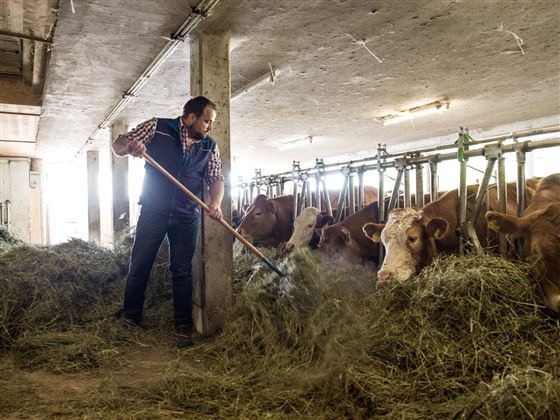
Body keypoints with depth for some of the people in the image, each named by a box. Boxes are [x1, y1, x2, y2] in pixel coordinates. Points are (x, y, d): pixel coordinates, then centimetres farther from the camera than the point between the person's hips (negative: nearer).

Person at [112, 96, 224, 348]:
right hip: (152, 212, -1)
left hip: (186, 218, 2)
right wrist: (129, 145, -30)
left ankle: (183, 327, 13)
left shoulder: (209, 146, 4)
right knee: (139, 266, 4)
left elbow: (216, 179, 4)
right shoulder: (157, 128, -4)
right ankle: (129, 322, 20)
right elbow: (117, 145, -4)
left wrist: (215, 203, -18)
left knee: (182, 271, 5)